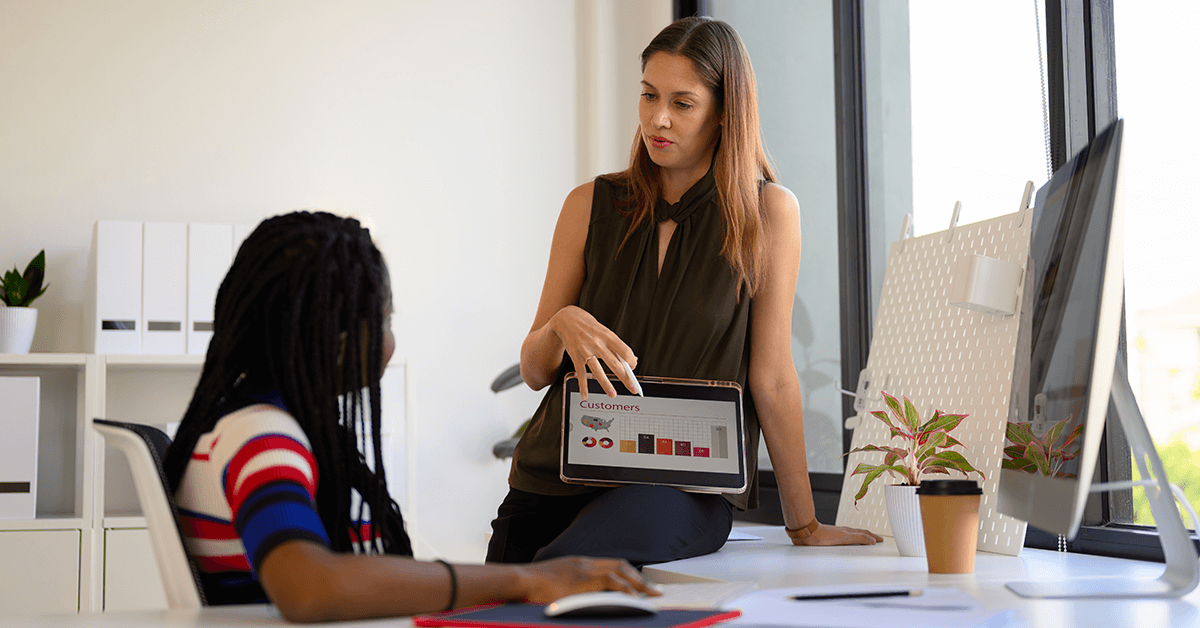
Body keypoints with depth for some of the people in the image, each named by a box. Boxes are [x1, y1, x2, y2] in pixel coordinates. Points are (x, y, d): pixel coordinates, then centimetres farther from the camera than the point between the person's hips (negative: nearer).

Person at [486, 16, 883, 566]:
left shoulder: (767, 212, -1)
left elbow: (771, 378, 1)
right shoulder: (591, 205, 8)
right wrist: (563, 325, -15)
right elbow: (533, 372, 9)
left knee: (563, 571, -30)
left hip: (685, 483, -3)